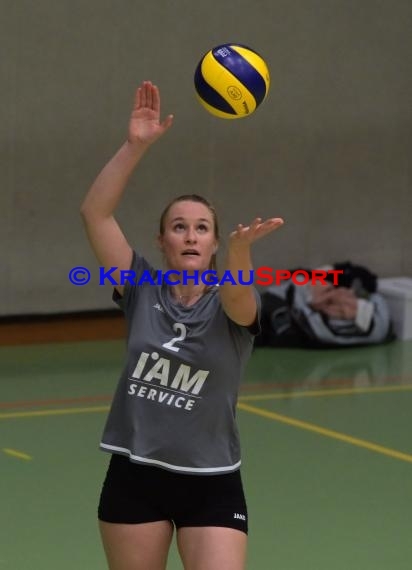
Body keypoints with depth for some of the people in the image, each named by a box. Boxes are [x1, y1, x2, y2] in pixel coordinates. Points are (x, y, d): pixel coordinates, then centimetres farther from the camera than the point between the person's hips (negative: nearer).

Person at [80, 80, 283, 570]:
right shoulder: (142, 291, 1)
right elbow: (94, 213, -10)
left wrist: (240, 246, -54)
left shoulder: (231, 307, -5)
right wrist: (136, 145, -21)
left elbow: (236, 293, -32)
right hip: (133, 476, 2)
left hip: (210, 484, -2)